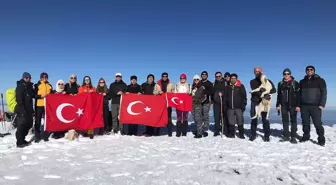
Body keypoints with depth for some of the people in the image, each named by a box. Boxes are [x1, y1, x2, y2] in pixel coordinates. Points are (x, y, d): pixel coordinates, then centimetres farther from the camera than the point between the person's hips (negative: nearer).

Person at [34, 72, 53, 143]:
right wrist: (40, 96, -17)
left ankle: (45, 135, 15)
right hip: (39, 105, -3)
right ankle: (37, 136, 9)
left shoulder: (49, 86, 13)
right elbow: (34, 95, -2)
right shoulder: (37, 85, 3)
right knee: (38, 120, 2)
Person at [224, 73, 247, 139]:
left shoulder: (241, 86, 2)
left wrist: (244, 105, -7)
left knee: (240, 122, 3)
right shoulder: (228, 87, 10)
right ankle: (231, 134, 16)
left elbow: (244, 96, 0)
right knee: (231, 122, 7)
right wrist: (225, 106, 8)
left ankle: (241, 134, 12)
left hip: (238, 107, -3)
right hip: (230, 107, 3)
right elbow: (225, 97, 14)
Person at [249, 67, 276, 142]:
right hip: (255, 102, 1)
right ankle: (253, 134, 14)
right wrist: (264, 95, -21)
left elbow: (274, 90, -1)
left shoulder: (267, 81, 10)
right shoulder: (252, 81, 9)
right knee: (254, 119, 4)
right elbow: (255, 91, -8)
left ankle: (266, 135, 6)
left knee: (265, 119, -2)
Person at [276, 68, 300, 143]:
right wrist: (278, 105, 8)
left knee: (293, 120, 1)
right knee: (285, 121, 8)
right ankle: (286, 136, 16)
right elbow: (279, 95, 12)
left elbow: (298, 95, -5)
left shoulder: (295, 83, -1)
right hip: (284, 105, 3)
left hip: (293, 105, -3)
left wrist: (298, 105, -11)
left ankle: (293, 137, 6)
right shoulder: (280, 84, 9)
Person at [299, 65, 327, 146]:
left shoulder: (320, 80, 3)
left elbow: (323, 93, -3)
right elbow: (300, 94, 16)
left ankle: (321, 139, 6)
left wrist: (322, 104, -12)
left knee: (317, 123, -4)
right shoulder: (302, 82, 14)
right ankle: (306, 136, 21)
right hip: (304, 106, 3)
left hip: (315, 106, -3)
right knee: (305, 123, 9)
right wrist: (299, 105, 10)